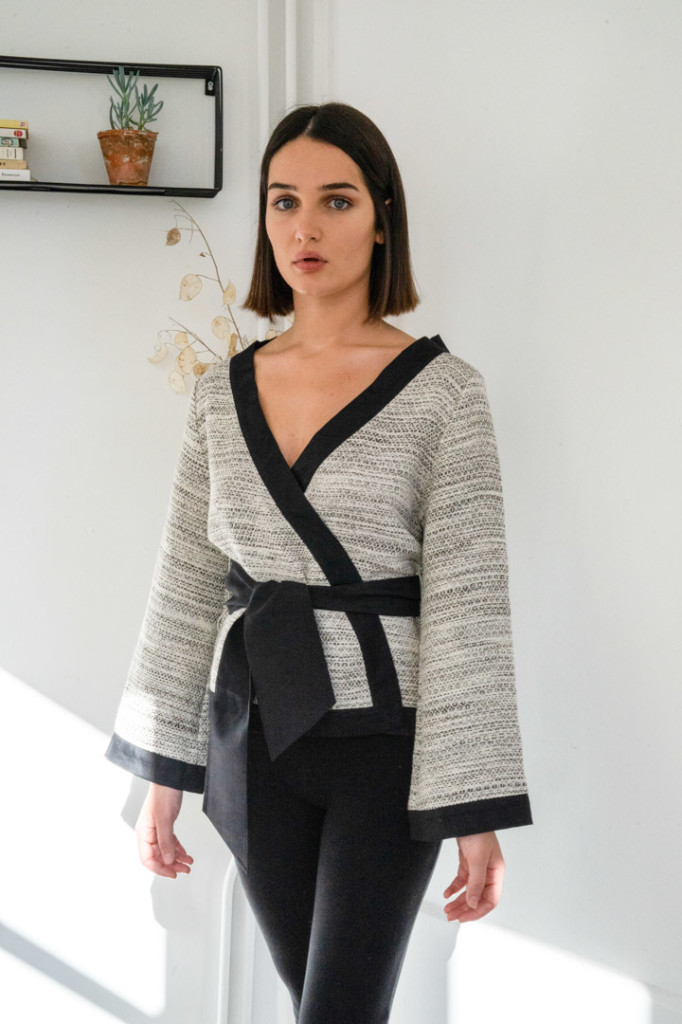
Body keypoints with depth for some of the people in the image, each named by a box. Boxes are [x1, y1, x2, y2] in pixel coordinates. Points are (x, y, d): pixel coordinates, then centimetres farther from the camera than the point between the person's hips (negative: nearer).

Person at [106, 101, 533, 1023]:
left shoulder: (442, 389, -9)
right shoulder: (223, 393, 4)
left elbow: (468, 604, -12)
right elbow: (185, 588, 8)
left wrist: (479, 814, -13)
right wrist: (164, 772, 8)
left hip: (384, 738, -4)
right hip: (254, 738, 4)